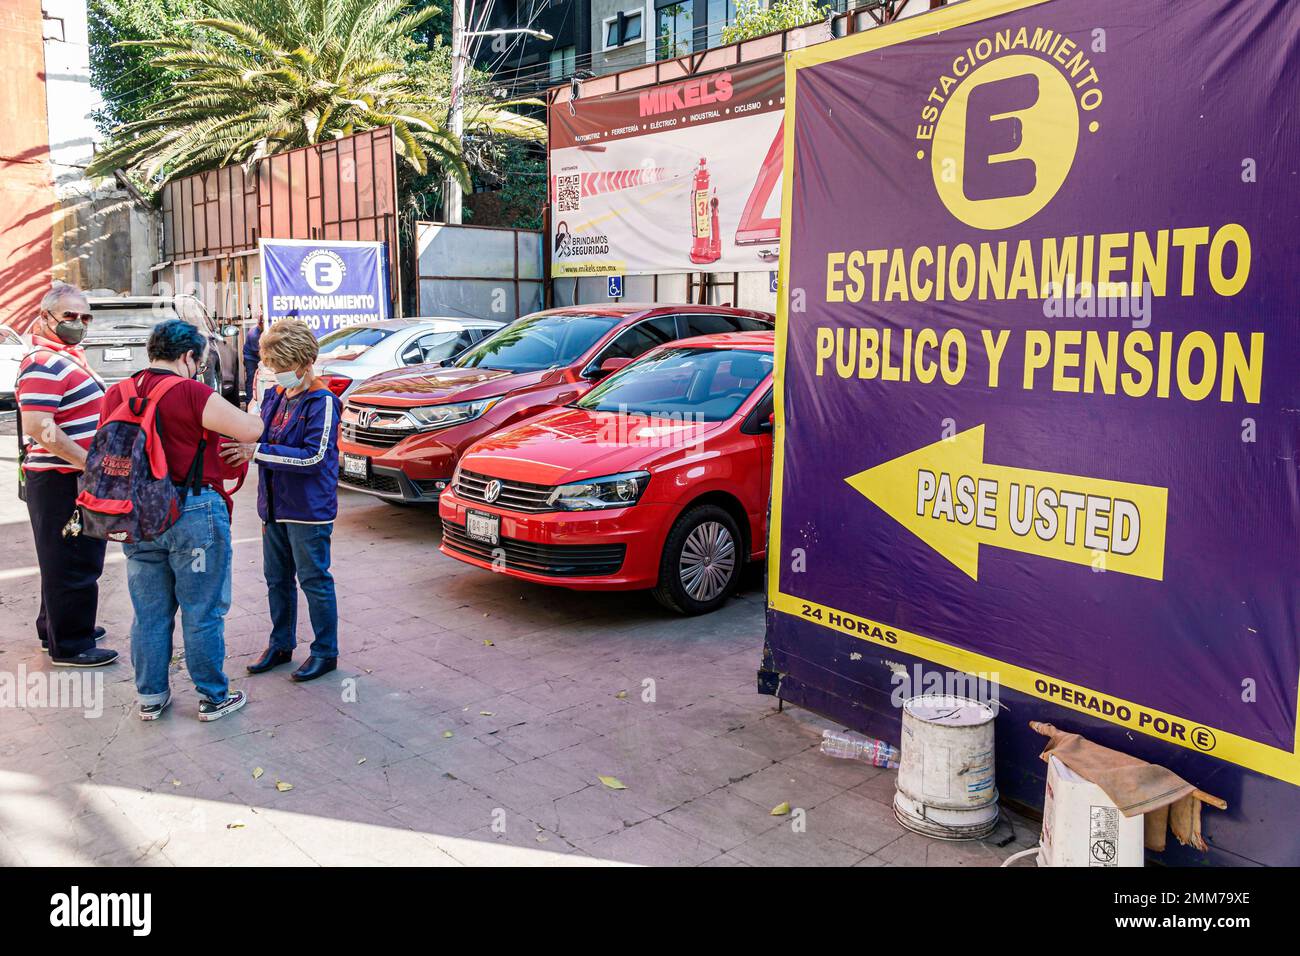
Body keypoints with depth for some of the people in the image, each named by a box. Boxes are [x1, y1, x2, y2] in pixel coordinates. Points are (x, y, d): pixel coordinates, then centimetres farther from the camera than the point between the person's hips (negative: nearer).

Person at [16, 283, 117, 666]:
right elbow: (38, 427, -26)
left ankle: (56, 630, 35)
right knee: (71, 564, -1)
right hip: (61, 482, -10)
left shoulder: (68, 354, 15)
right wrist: (90, 462, -24)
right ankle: (69, 646, 9)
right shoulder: (43, 364, -18)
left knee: (78, 560, 21)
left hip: (81, 476, 10)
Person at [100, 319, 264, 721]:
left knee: (149, 612, 16)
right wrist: (254, 415, 6)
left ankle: (150, 696, 26)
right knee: (203, 612, 6)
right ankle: (213, 697, 17)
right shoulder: (189, 392, -15)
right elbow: (250, 430, -17)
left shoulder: (115, 396, 5)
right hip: (193, 514, -6)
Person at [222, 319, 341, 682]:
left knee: (314, 581, 2)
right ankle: (281, 644, 31)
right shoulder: (274, 396, 8)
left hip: (309, 511, -7)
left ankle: (325, 652, 14)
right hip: (274, 506, 7)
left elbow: (313, 457, -21)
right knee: (277, 579, 16)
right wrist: (244, 444, -4)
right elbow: (263, 440, 19)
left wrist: (257, 452, -22)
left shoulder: (322, 402, -13)